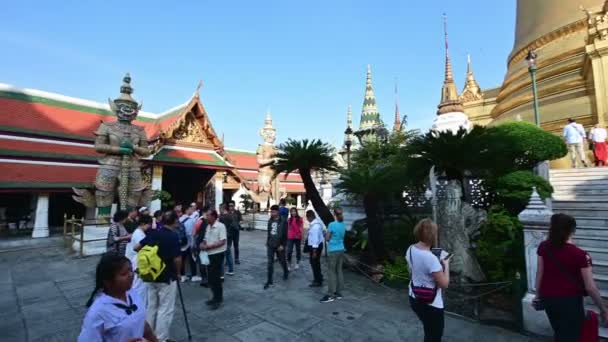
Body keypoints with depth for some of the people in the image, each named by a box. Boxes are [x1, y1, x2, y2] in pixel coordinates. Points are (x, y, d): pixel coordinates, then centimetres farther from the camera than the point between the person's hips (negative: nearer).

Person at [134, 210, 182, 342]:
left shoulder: (153, 233, 0)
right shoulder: (173, 236, -19)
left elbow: (136, 248, 5)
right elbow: (177, 259, -21)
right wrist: (177, 272, -4)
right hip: (167, 278, -7)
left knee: (151, 307, 20)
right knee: (165, 309, 6)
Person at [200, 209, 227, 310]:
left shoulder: (220, 226, -15)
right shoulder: (208, 227, 9)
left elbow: (222, 242, -20)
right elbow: (206, 239, 15)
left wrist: (208, 246, -20)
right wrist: (202, 244, -7)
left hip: (217, 254, -8)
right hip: (209, 254, 8)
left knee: (215, 278, 0)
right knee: (211, 277, 14)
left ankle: (218, 299, 14)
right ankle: (216, 297, 29)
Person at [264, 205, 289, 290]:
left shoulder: (283, 221, -13)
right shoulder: (270, 221, 3)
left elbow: (285, 234, -14)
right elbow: (268, 232, 12)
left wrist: (282, 245, -17)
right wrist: (267, 242, 12)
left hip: (279, 245, -4)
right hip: (270, 245, 4)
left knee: (282, 261, 15)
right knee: (269, 263, 1)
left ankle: (286, 272, 43)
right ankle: (269, 281, 8)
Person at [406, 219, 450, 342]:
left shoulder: (410, 250, -8)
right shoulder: (431, 258, -32)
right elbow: (444, 284, -22)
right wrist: (446, 265, -8)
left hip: (414, 299, 7)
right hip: (431, 304, -7)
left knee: (429, 332, 31)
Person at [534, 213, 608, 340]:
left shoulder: (543, 247, -9)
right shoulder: (580, 255, -19)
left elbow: (539, 273, -1)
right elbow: (590, 288, -14)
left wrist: (538, 295, 12)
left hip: (548, 299, 3)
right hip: (570, 301, -3)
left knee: (559, 333, 26)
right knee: (569, 336, 14)